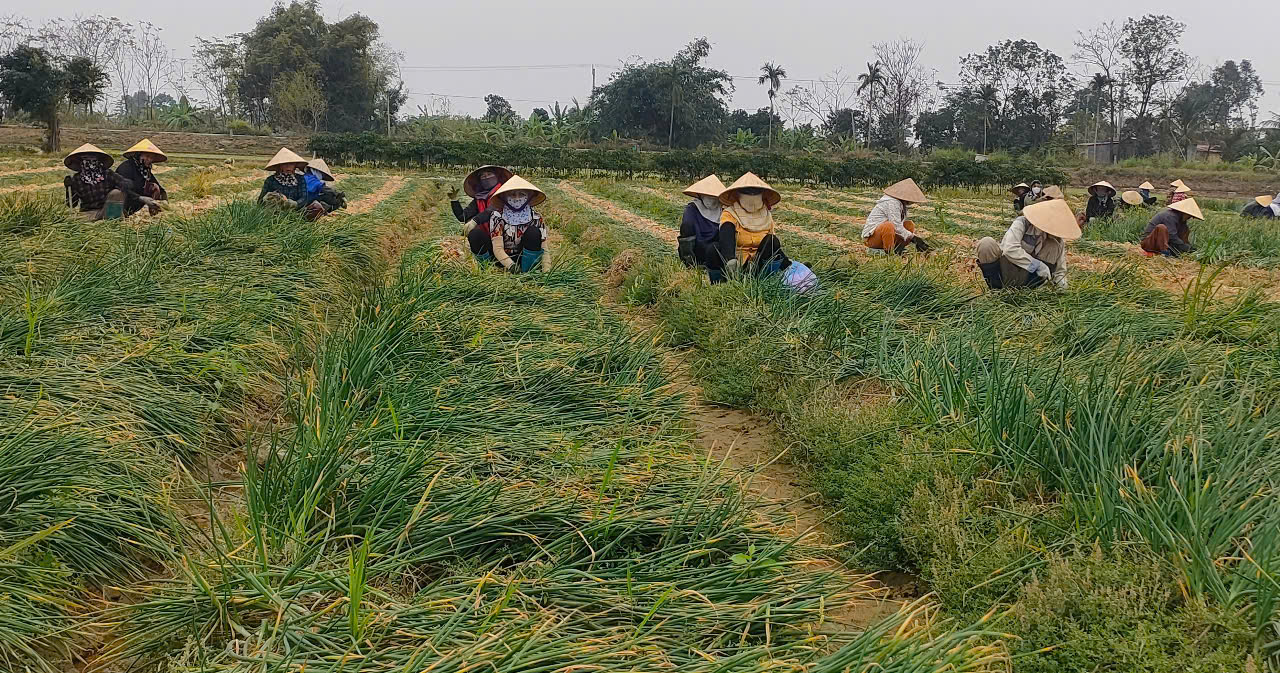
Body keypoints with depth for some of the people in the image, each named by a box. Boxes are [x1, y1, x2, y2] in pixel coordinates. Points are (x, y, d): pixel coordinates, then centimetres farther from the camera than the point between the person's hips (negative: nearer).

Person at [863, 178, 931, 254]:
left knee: (910, 225, 7)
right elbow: (896, 227, -27)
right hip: (871, 237, -10)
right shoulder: (892, 202, -20)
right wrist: (913, 237, -19)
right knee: (889, 226, -39)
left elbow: (901, 225, 13)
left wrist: (916, 242, 3)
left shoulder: (902, 204, 10)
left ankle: (897, 249, -7)